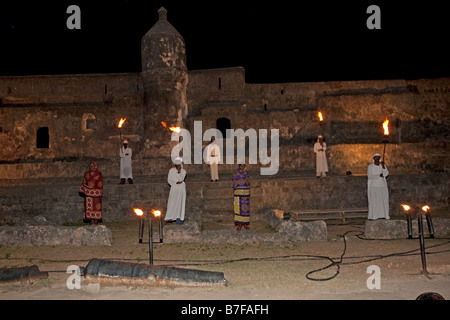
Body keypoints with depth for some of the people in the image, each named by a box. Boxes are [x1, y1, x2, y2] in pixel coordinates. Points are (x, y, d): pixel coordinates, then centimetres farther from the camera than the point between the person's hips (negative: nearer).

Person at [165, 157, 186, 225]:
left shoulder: (183, 171, -2)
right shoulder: (171, 170, -1)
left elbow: (181, 179, -15)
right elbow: (169, 180, -1)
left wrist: (179, 171, -24)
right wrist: (176, 183, -10)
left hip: (181, 189, 0)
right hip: (174, 188, 0)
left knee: (180, 203, 0)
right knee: (172, 203, 0)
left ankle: (179, 218, 3)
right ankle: (170, 217, 8)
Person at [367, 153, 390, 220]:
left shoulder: (383, 165, 9)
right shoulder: (370, 166, 1)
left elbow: (386, 174, -5)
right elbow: (369, 176, -9)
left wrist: (383, 166, -16)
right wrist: (379, 176, -12)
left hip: (382, 185, 3)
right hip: (374, 186, -3)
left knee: (383, 201, -2)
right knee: (373, 201, -8)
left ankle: (383, 216, 0)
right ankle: (372, 216, -9)